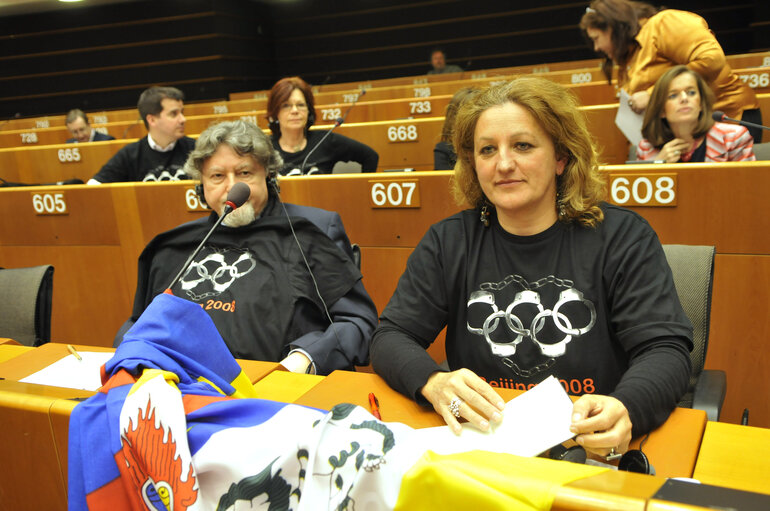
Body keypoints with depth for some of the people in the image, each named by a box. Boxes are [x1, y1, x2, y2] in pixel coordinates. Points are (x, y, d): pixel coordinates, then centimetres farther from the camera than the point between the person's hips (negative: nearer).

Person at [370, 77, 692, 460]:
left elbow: (666, 349, -7)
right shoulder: (447, 242, 5)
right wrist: (434, 383, -23)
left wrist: (625, 409, -31)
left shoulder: (623, 237, -1)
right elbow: (390, 337, 1)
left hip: (593, 452, 1)